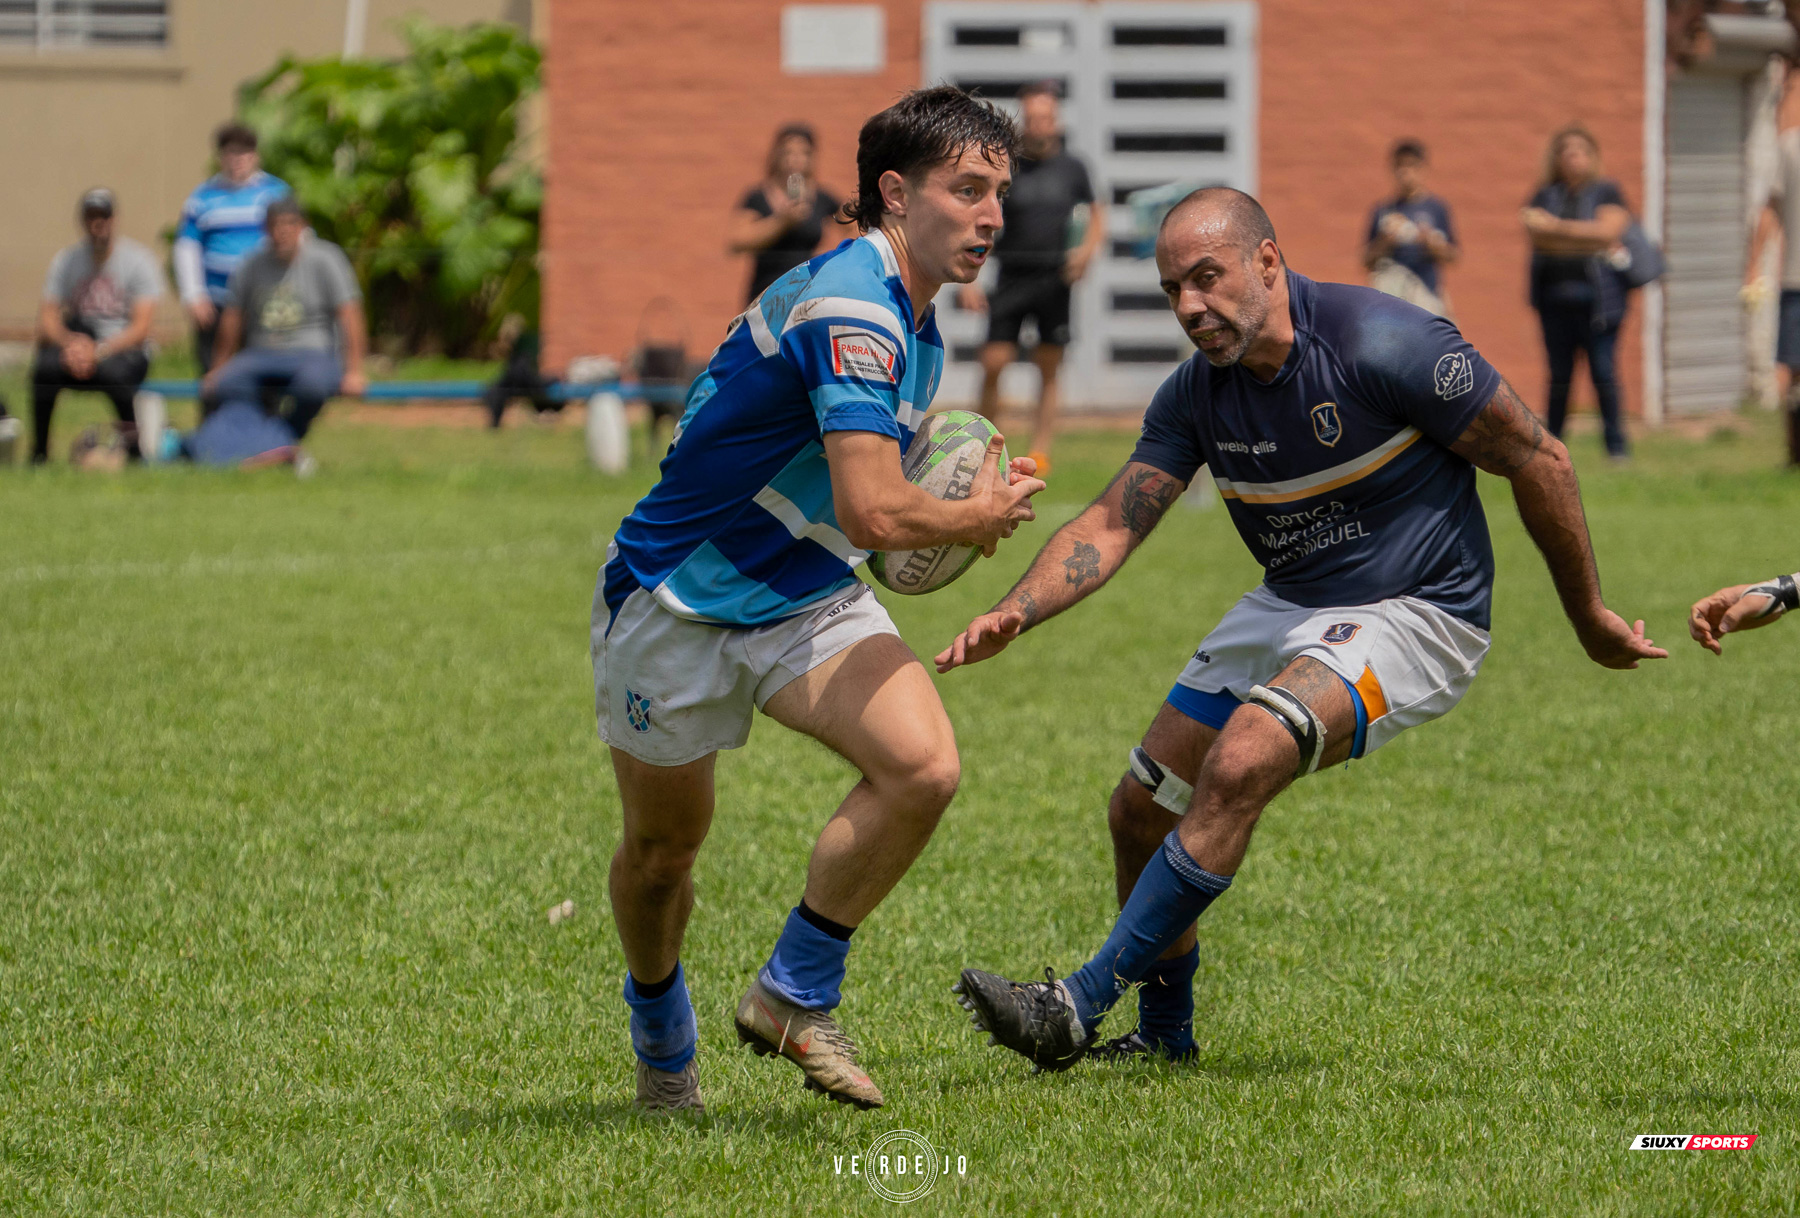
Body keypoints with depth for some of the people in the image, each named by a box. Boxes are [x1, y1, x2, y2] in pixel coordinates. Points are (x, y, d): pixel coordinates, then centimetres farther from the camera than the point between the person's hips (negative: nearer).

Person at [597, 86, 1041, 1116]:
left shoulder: (918, 332, 3)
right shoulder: (850, 306, -28)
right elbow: (873, 512, -35)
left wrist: (971, 497, 4)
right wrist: (982, 517, -16)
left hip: (810, 602, 7)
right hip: (676, 605, -7)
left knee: (923, 767, -18)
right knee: (663, 847, 10)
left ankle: (796, 995, -2)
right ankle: (661, 1031, 40)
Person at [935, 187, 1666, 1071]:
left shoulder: (1383, 344, -23)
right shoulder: (1197, 393, -3)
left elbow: (1537, 461, -15)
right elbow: (1112, 524, -5)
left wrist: (1590, 619, -6)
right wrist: (1017, 612, -24)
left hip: (1415, 616, -8)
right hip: (1289, 607, 8)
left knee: (1239, 765, -29)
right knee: (1141, 813, 6)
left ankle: (1084, 1005, -23)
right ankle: (1164, 1035, 28)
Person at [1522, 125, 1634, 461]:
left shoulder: (1606, 192, 7)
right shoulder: (1545, 196, 14)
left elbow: (1607, 230, -8)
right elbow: (1538, 236, -1)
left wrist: (1557, 227, -8)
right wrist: (1588, 242, -11)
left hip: (1596, 295, -2)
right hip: (1555, 297, 2)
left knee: (1603, 371, -8)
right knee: (1559, 374, 2)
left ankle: (1616, 445, -3)